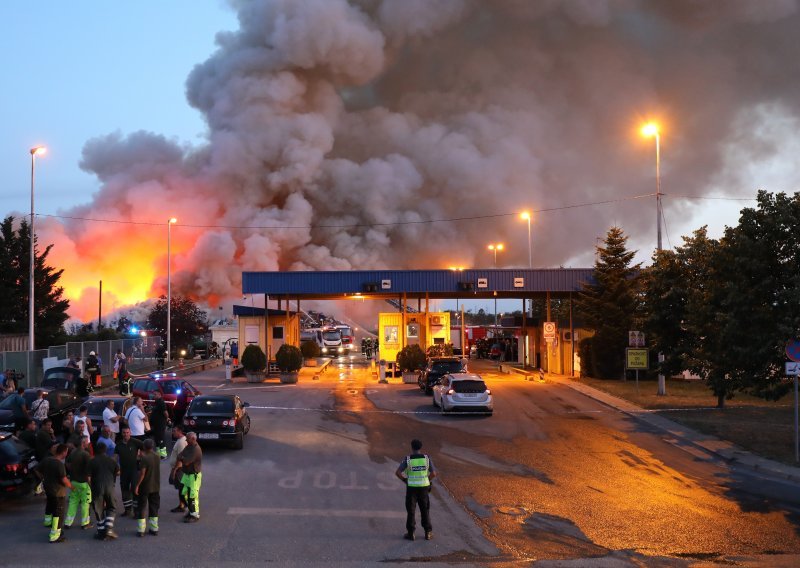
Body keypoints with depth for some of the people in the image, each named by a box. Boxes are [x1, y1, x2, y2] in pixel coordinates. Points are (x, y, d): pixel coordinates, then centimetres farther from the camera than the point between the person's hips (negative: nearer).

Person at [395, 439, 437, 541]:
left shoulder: (407, 459, -10)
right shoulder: (426, 458, -5)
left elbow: (398, 473, -14)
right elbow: (433, 473, -5)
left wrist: (405, 480, 3)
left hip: (412, 487, -2)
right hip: (424, 487, 2)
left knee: (411, 511, 8)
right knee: (425, 510, 13)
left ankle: (410, 533, 10)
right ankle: (428, 533, 15)